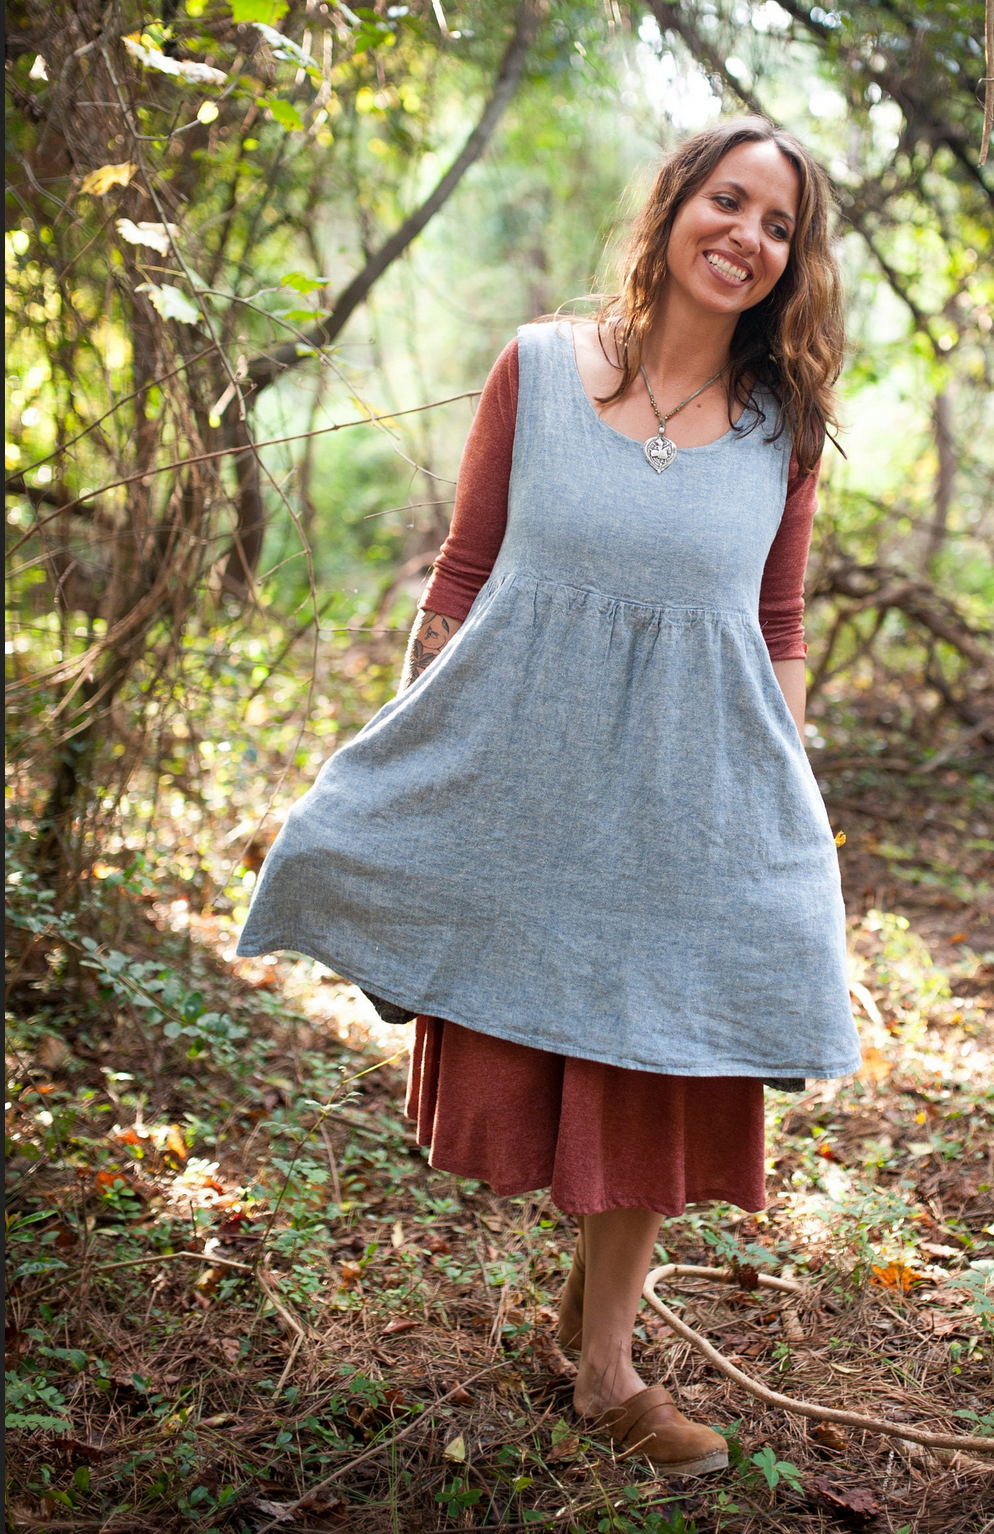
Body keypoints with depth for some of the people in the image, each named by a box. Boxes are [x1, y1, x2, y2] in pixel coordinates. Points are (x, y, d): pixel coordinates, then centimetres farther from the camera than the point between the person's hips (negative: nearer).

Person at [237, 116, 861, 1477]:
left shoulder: (782, 422, 2)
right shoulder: (539, 369, -2)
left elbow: (778, 628, 8)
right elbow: (464, 575, 2)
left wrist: (787, 804, 7)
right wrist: (404, 763, 2)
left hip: (683, 800, 1)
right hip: (517, 781, -1)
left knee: (652, 1082, 10)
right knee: (514, 1056, 10)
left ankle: (605, 1365, 31)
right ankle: (588, 1236, 44)